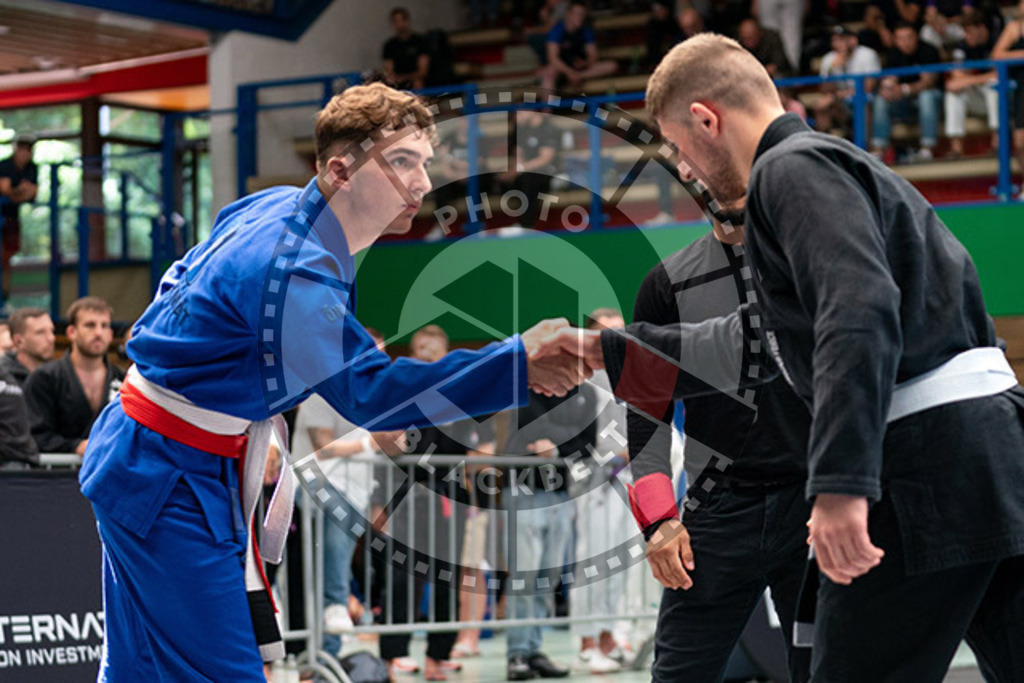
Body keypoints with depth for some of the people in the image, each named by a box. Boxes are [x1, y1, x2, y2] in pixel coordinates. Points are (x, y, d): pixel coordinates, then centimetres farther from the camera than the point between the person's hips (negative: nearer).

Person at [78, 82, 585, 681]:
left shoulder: (277, 207, 3)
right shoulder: (293, 273, -27)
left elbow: (184, 282, 18)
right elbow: (371, 394, -33)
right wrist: (516, 365, -42)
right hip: (170, 485, -10)